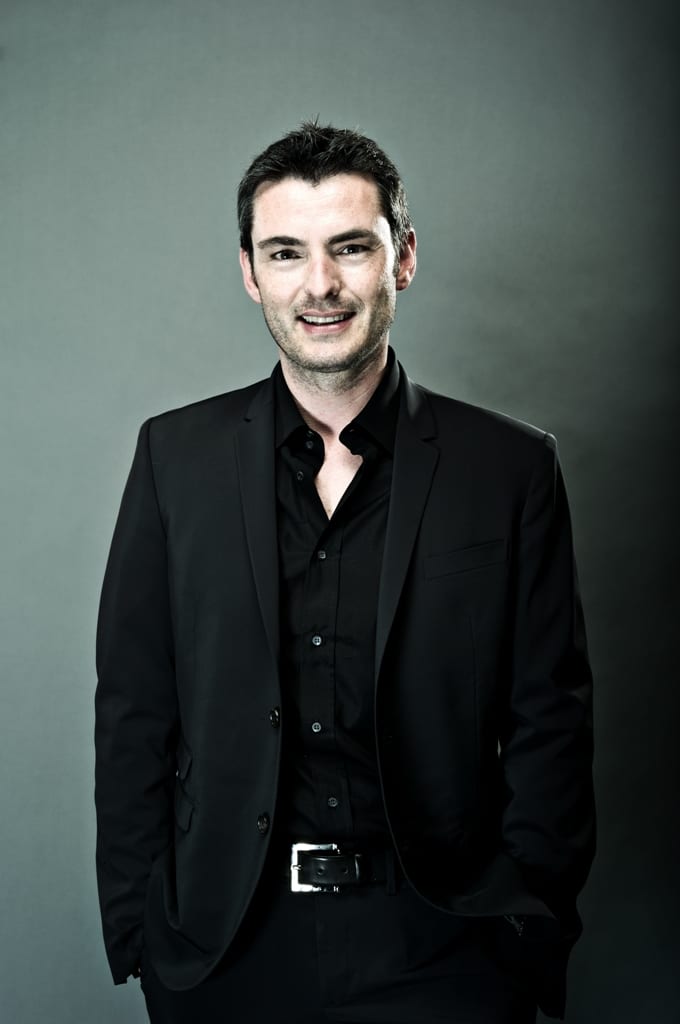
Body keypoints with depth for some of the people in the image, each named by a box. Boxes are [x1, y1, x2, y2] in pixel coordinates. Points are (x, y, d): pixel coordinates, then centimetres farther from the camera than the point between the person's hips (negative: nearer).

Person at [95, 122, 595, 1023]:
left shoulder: (511, 466, -2)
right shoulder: (176, 456, 1)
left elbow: (550, 724, -1)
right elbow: (135, 711, 3)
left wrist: (528, 935, -5)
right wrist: (136, 929, 0)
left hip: (438, 949, -1)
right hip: (224, 949, 2)